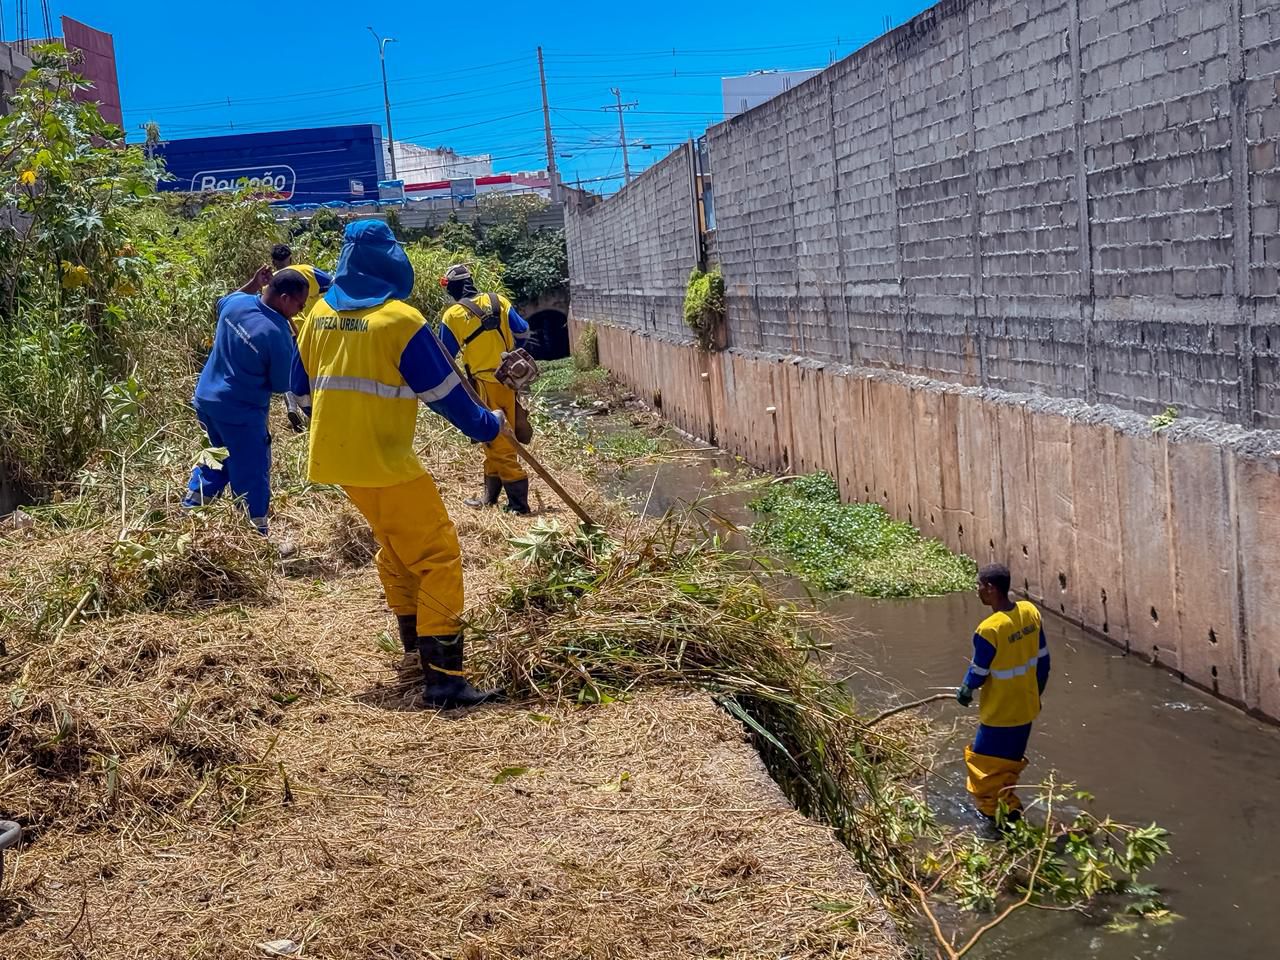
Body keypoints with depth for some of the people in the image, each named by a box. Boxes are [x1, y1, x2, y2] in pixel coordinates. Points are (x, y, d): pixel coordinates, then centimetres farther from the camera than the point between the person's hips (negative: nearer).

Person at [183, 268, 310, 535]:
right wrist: (293, 344, -4)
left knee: (221, 456, 29)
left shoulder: (236, 302, -5)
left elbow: (222, 304, 23)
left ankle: (188, 513, 32)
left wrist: (252, 284, 17)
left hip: (206, 398, 8)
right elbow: (283, 384, -13)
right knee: (252, 476, 3)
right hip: (240, 412, -8)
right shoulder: (277, 333, -25)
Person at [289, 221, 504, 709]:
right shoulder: (400, 320, -14)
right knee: (439, 557, -3)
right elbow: (443, 390, -9)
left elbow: (302, 388, 16)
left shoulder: (319, 315, 7)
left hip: (336, 456, 8)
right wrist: (487, 425, 6)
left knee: (395, 548, 25)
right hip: (385, 462, -8)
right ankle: (443, 677, -9)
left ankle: (415, 648, 35)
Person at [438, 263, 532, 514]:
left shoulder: (452, 316, -8)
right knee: (495, 438, 15)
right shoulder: (499, 301, 1)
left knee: (497, 441, -1)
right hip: (509, 379, 5)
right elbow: (522, 332, 9)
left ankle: (518, 502, -3)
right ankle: (490, 496, 24)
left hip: (485, 383, -5)